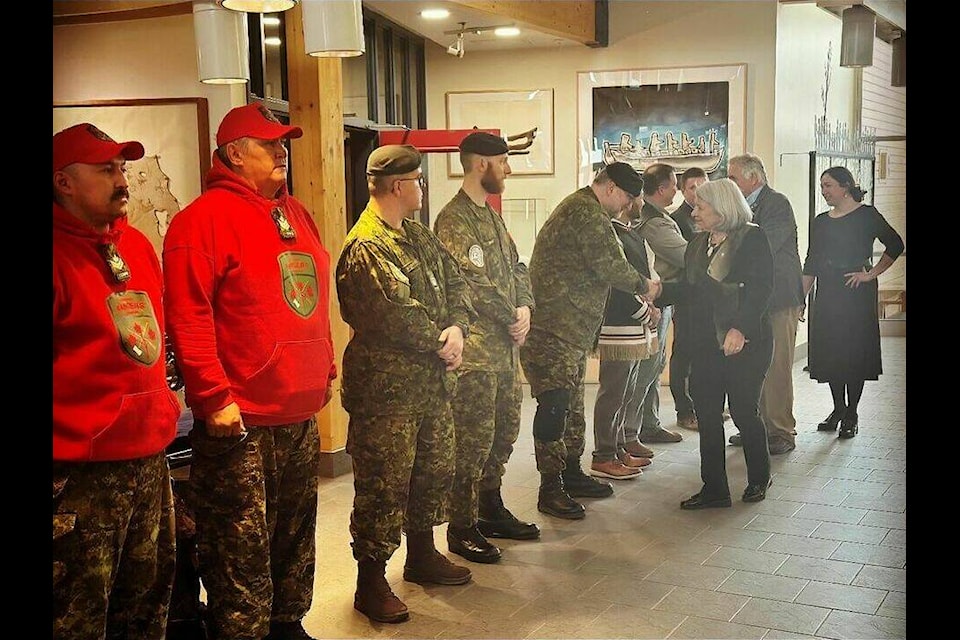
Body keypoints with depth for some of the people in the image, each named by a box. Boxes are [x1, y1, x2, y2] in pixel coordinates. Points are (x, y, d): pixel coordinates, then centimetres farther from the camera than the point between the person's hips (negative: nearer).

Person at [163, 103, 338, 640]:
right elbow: (189, 318, -17)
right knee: (241, 550, 0)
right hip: (240, 421, -8)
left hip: (302, 414, 8)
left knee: (296, 534, 19)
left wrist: (325, 372, 20)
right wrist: (214, 398, -20)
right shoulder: (206, 218, -11)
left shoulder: (295, 214, 14)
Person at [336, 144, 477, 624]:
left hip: (432, 382, 10)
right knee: (383, 485, -2)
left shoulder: (420, 237, 13)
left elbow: (454, 283, 11)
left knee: (435, 471, 20)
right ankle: (371, 582, 10)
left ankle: (422, 555, 38)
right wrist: (441, 346, -11)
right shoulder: (365, 248, -18)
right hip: (387, 388, -10)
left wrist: (457, 328, -8)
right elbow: (397, 315, -24)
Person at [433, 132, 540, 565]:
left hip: (505, 346, 10)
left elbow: (516, 267, 17)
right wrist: (512, 319, -10)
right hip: (476, 350, -10)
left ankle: (490, 510, 31)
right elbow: (473, 283, -19)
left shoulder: (491, 215, 18)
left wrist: (524, 308, -2)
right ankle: (462, 528, 7)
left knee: (505, 431, 17)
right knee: (473, 439, -4)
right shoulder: (454, 219, -13)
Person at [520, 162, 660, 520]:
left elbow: (599, 268, 24)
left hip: (572, 329, 12)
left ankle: (571, 473, 27)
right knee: (555, 405, -8)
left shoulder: (580, 208, 21)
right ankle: (550, 489, -4)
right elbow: (611, 267, -18)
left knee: (572, 403, 17)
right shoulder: (587, 213, -14)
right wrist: (644, 286, 1)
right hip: (554, 329, -12)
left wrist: (641, 300, 18)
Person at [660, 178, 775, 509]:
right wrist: (659, 290, 2)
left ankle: (759, 478, 26)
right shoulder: (698, 243, 13)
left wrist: (740, 328, -23)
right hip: (706, 342, 7)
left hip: (746, 342, -7)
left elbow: (760, 288, -16)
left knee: (744, 410, 3)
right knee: (706, 413, 5)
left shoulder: (752, 238, -8)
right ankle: (714, 488, 13)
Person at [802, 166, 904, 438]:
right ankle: (838, 409, 19)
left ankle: (851, 414, 6)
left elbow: (895, 245, -7)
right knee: (829, 351, 6)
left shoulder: (866, 215, -3)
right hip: (827, 294, 5)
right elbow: (811, 263, 12)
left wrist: (871, 273, -11)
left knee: (855, 351, -2)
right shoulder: (821, 222, 12)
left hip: (856, 293, -5)